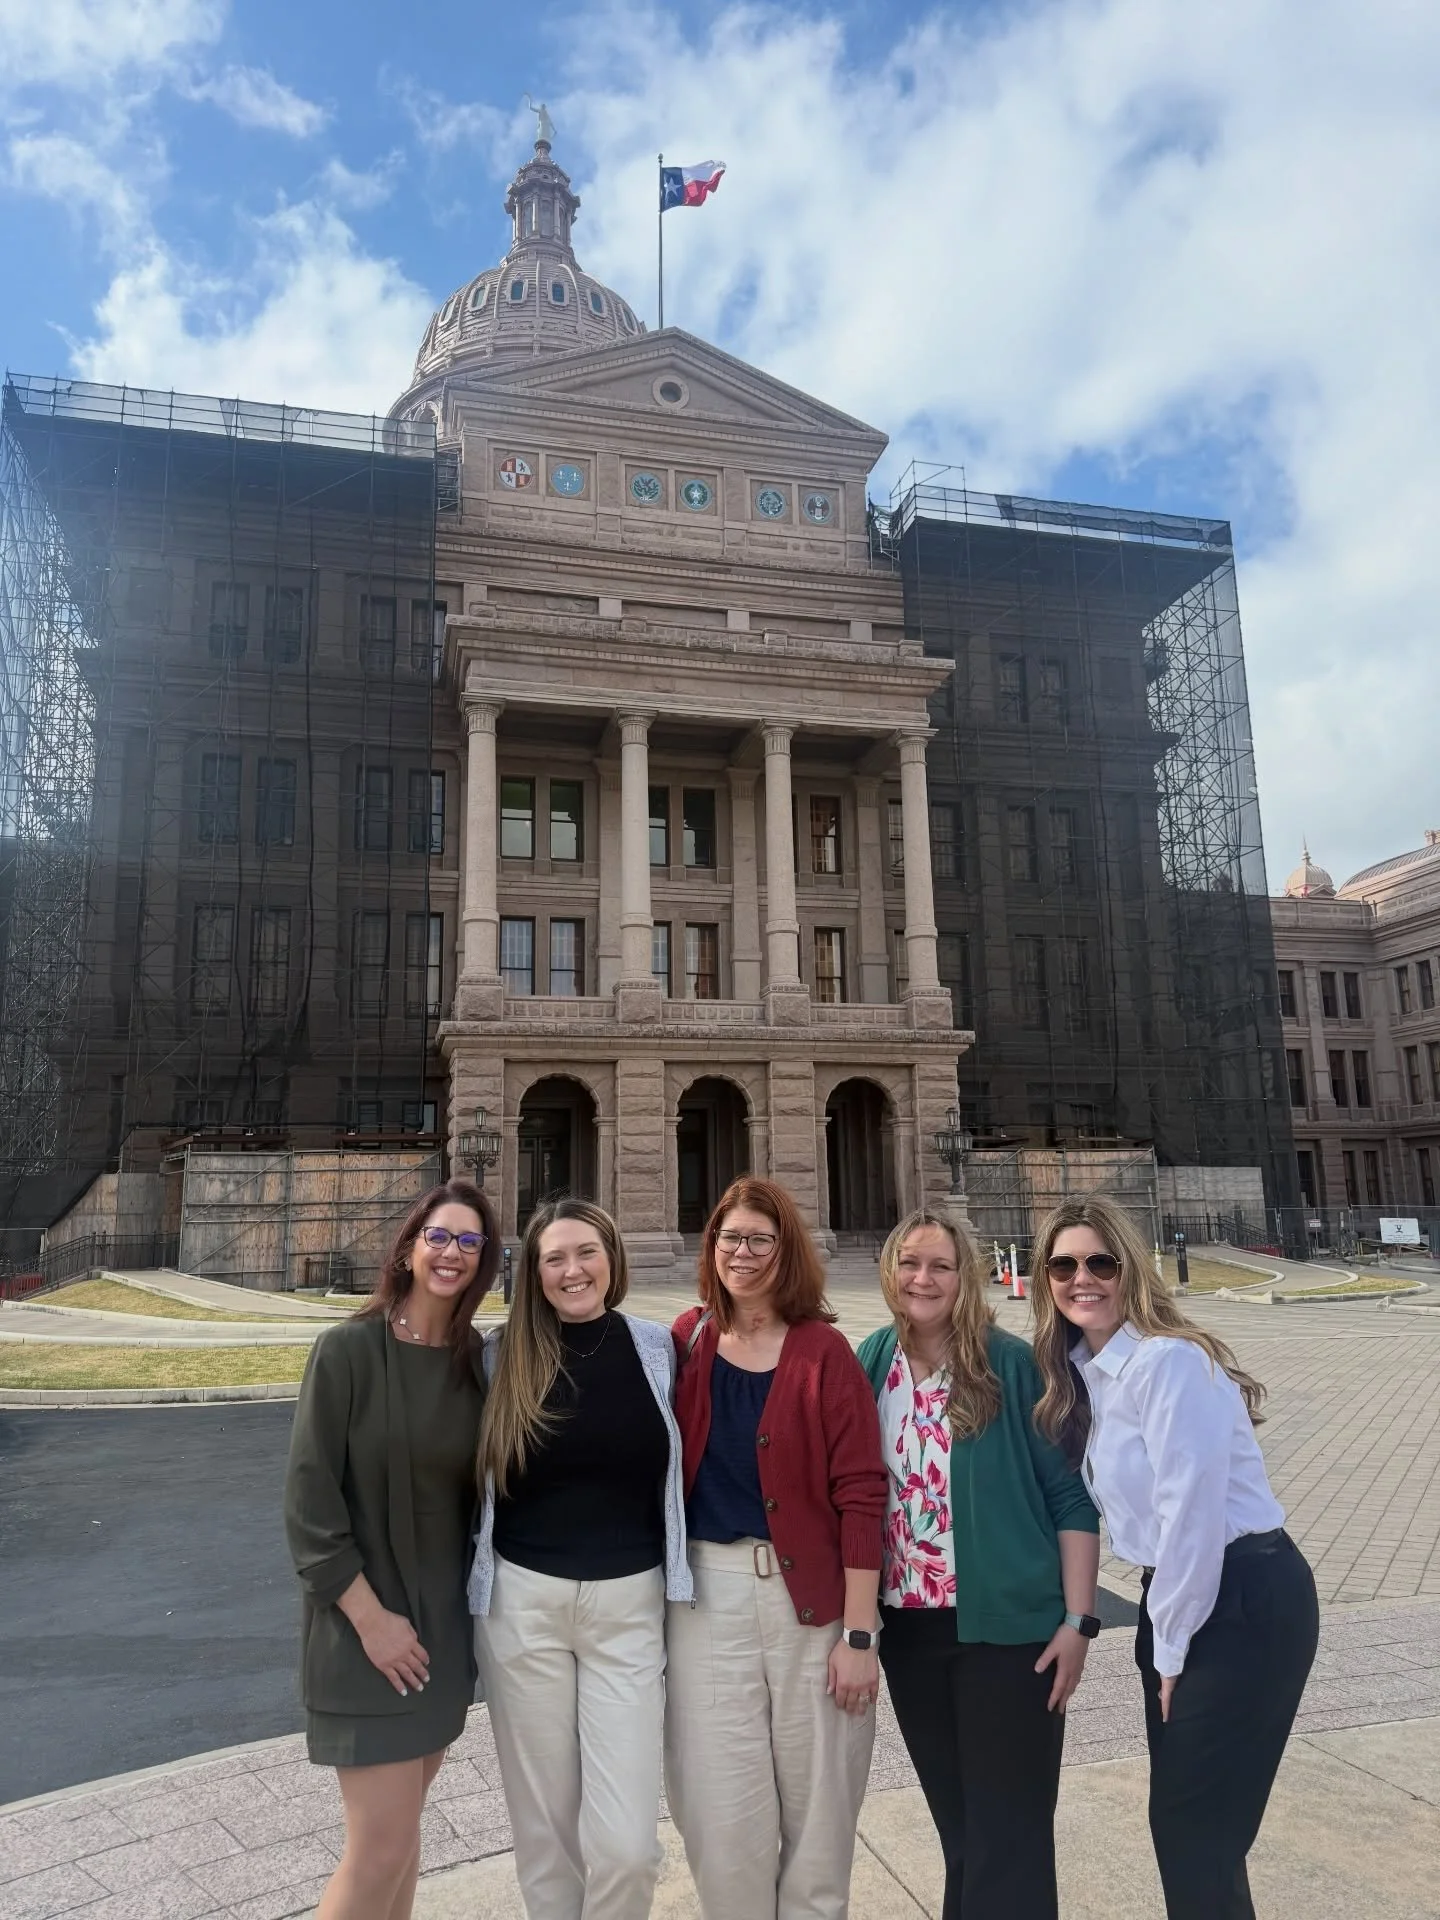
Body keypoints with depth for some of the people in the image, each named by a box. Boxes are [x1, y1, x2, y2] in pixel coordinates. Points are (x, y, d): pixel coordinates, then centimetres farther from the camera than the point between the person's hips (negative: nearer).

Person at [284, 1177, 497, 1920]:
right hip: (366, 1627, -5)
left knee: (400, 1823, 16)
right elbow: (308, 1498, -14)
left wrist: (470, 1598, 5)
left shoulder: (478, 1360, 1)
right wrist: (371, 1616, -15)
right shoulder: (347, 1350, -15)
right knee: (382, 1846, -3)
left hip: (444, 1623, 5)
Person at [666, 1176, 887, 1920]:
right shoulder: (686, 1342, 1)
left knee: (816, 1799, 11)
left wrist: (858, 1634, -11)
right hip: (706, 1595, 2)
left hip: (809, 1596, -2)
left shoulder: (824, 1352, -8)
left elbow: (861, 1494, -9)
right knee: (722, 1809, 7)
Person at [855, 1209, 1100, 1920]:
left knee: (1009, 1832, 5)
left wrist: (1077, 1619, -11)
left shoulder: (1010, 1363, -12)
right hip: (908, 1628, 4)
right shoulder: (872, 1363, 0)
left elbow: (1070, 1494, -9)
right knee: (957, 1825, 19)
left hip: (1007, 1625, -4)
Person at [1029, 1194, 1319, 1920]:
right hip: (1181, 1597, 8)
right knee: (1178, 1820, 16)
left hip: (1246, 1601, -8)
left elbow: (1191, 1512, -22)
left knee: (1196, 1827, 2)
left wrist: (1172, 1648, -13)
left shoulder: (1169, 1360, -21)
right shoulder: (1078, 1369, 5)